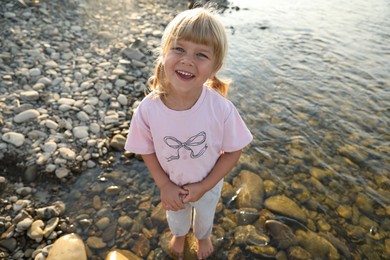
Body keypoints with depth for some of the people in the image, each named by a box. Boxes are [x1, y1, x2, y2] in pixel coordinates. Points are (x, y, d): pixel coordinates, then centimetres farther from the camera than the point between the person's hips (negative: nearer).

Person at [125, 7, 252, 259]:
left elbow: (233, 151, -19)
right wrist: (164, 185, -16)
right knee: (175, 215, 34)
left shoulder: (222, 109, -34)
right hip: (171, 185, 1)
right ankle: (179, 234, 72)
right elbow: (147, 150, -13)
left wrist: (204, 186, -19)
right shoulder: (148, 109, -30)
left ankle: (203, 236, 70)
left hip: (209, 184, 0)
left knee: (205, 215, 32)